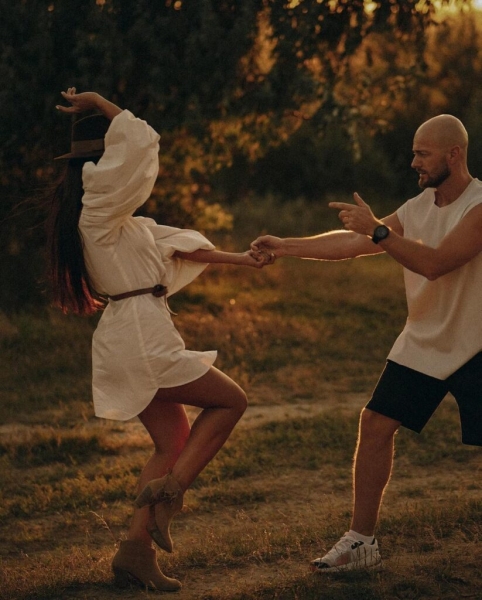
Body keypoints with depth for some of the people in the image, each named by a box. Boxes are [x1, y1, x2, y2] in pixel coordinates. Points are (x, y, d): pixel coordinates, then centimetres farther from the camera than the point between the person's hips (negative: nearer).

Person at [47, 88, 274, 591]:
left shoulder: (112, 214, 17)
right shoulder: (101, 207, -13)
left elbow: (173, 244, 21)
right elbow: (141, 139, -20)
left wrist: (239, 259, 22)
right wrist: (98, 102, -7)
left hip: (126, 337, 10)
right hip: (141, 334, -10)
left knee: (174, 442, 15)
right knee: (230, 401, 3)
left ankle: (136, 550, 12)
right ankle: (168, 492, -4)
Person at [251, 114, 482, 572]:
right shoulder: (418, 207, 4)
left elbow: (435, 262, -30)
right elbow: (351, 243, 5)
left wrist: (377, 230, -31)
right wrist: (284, 246, 0)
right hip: (422, 344, 7)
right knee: (375, 424, 3)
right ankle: (360, 541, 12)